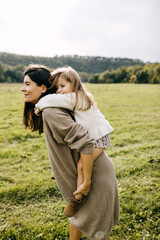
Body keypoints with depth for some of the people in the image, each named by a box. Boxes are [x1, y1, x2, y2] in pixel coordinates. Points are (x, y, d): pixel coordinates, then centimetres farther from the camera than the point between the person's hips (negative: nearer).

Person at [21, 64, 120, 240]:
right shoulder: (46, 111, 5)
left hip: (97, 173, -9)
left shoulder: (50, 113, -26)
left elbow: (86, 143, -32)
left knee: (91, 221, 11)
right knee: (77, 211, 27)